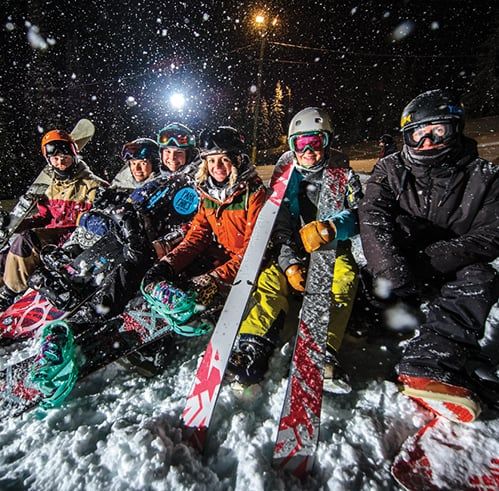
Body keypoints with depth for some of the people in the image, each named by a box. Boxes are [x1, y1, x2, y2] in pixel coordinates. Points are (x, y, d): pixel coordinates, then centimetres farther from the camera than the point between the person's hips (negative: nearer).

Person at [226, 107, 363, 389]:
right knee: (272, 276, -25)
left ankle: (323, 352, -38)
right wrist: (289, 263, -16)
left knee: (344, 277, -30)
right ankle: (253, 347, -34)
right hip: (293, 249, 1)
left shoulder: (340, 171, 0)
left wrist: (329, 228, -31)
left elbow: (356, 215, -8)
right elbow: (279, 223, -3)